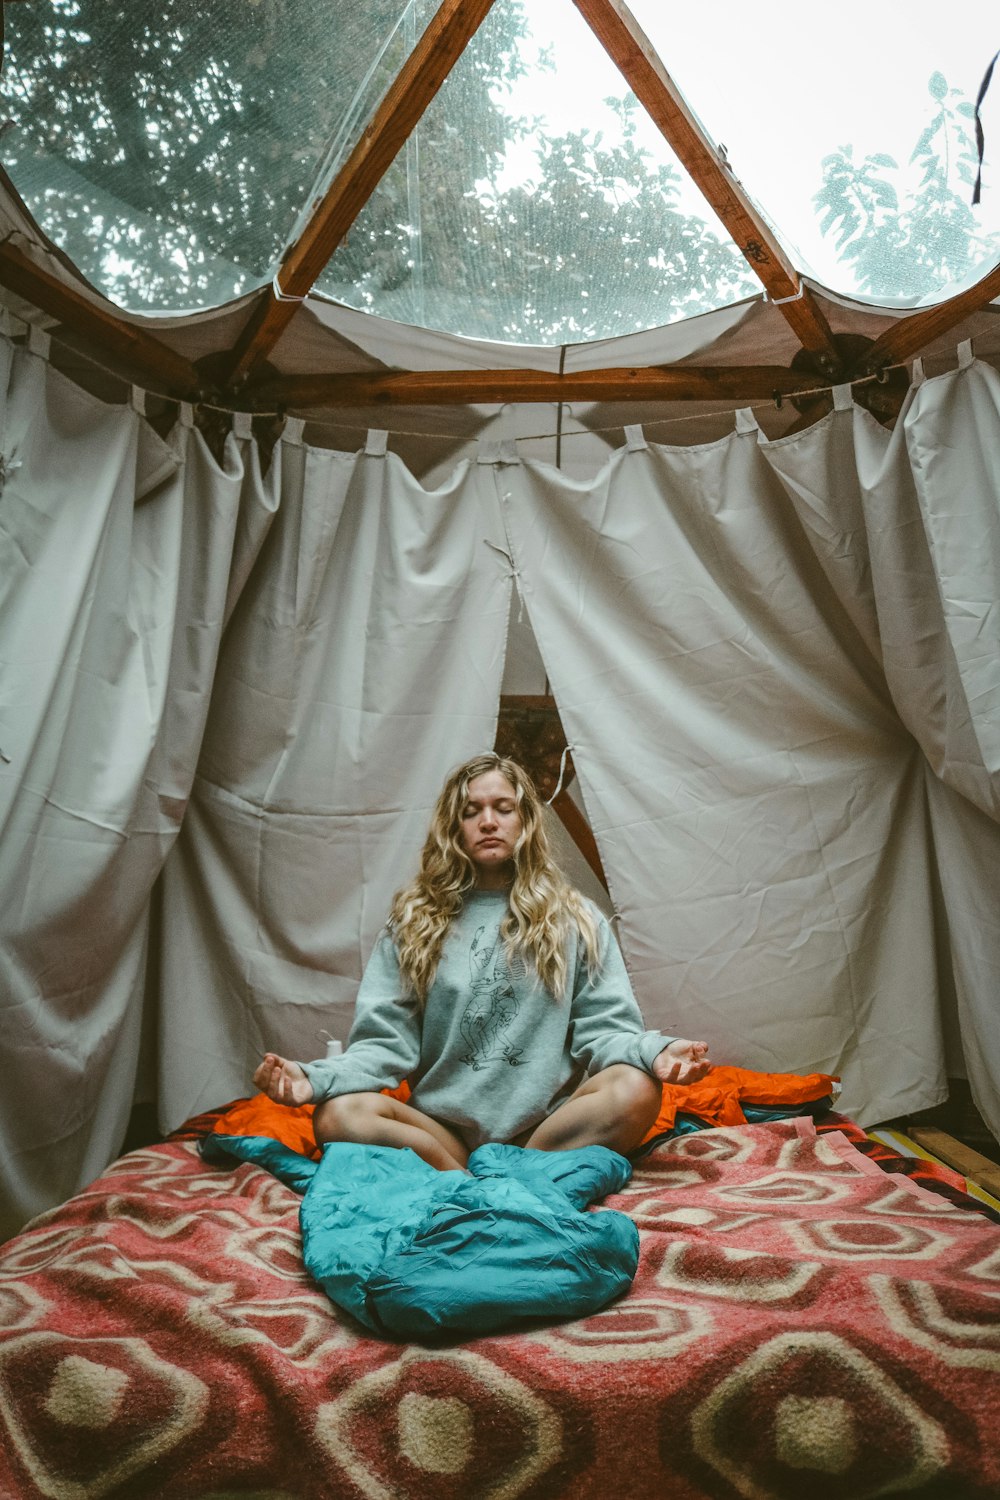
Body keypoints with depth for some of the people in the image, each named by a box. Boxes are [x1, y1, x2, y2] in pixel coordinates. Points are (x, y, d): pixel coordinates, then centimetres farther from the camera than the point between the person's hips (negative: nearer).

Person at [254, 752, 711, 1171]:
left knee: (635, 1091, -28)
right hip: (442, 1127, 0)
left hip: (545, 1125, 0)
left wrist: (653, 1052, -21)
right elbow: (385, 1040, 2)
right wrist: (316, 1078, -17)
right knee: (337, 1115, -26)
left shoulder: (574, 918, 8)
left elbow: (603, 1027, 2)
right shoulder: (414, 919, 8)